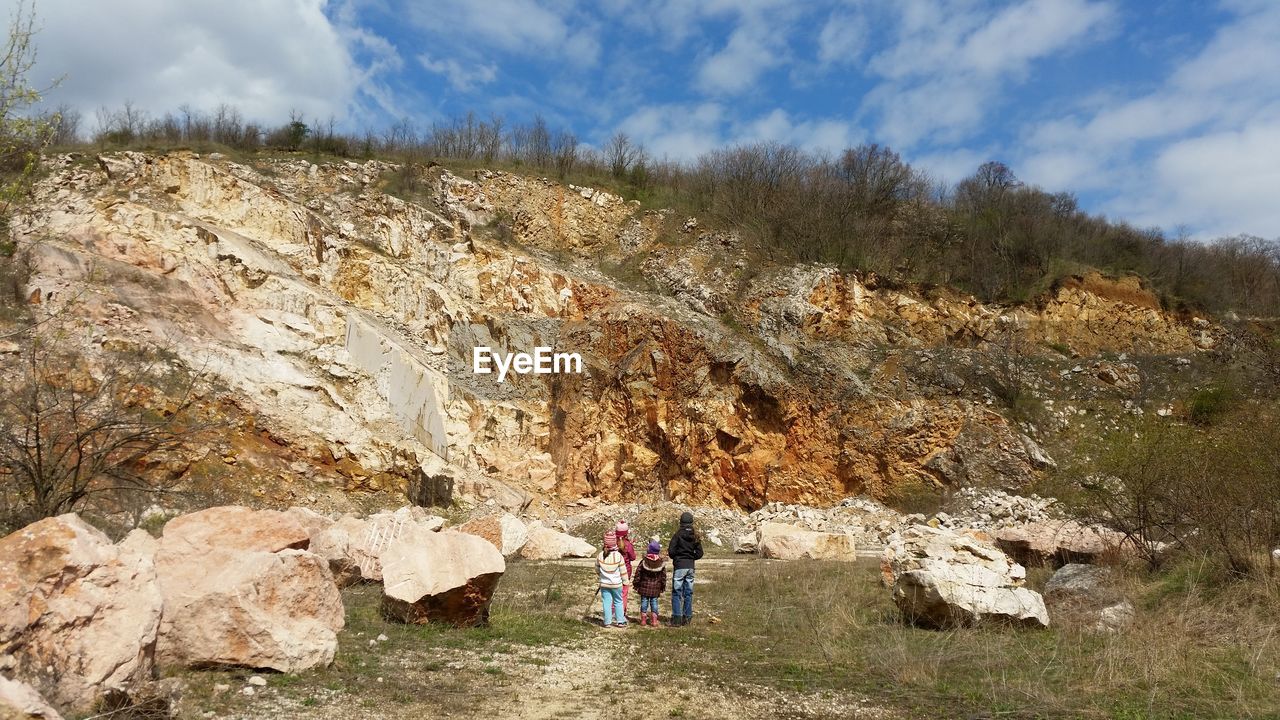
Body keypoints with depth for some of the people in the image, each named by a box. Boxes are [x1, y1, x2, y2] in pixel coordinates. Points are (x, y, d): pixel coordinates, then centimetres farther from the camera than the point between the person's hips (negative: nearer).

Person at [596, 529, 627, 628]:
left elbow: (597, 570, 8)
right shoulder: (618, 555, -13)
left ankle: (608, 622, 9)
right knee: (618, 602, 11)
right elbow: (623, 571, -6)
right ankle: (620, 621, 14)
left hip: (604, 584, 2)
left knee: (606, 602, 7)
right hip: (616, 584, -2)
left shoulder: (600, 555, -6)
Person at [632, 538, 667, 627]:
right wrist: (662, 588, 11)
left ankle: (643, 620, 11)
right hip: (656, 588, 1)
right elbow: (663, 577, 2)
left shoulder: (644, 561, -8)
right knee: (654, 602, 6)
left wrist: (636, 585, 5)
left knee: (644, 601, 7)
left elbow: (638, 574, -5)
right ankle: (654, 620, 4)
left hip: (644, 586, -1)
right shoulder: (662, 563, -4)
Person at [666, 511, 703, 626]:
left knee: (677, 593, 1)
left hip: (679, 566, -5)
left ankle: (677, 618, -3)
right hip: (690, 566, 5)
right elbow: (699, 554, 4)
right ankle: (687, 618, 16)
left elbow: (671, 551, -12)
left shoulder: (678, 535, -11)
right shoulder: (696, 536, 3)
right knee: (688, 593, 12)